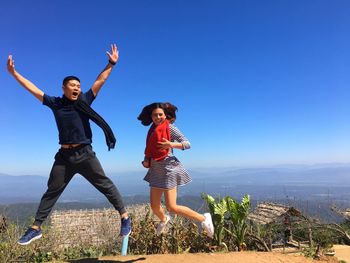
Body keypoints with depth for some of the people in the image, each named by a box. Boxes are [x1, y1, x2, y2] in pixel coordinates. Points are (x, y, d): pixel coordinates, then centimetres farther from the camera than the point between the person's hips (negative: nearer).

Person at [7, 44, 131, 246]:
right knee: (52, 191, 12)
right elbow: (33, 89, 12)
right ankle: (36, 228, 25)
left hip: (85, 153, -2)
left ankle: (125, 217, 7)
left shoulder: (85, 100, 1)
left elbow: (100, 81, 0)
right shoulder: (55, 103, 6)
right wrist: (14, 73, 14)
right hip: (64, 155, 3)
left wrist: (111, 64, -4)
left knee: (105, 184, 0)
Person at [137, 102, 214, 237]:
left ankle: (204, 219, 8)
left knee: (172, 207, -9)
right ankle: (163, 219, 47)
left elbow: (187, 144, -12)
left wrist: (171, 144, -28)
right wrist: (146, 160, 0)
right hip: (156, 171, 7)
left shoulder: (170, 128, -8)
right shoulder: (152, 130, 11)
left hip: (169, 169, -7)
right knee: (154, 206, 13)